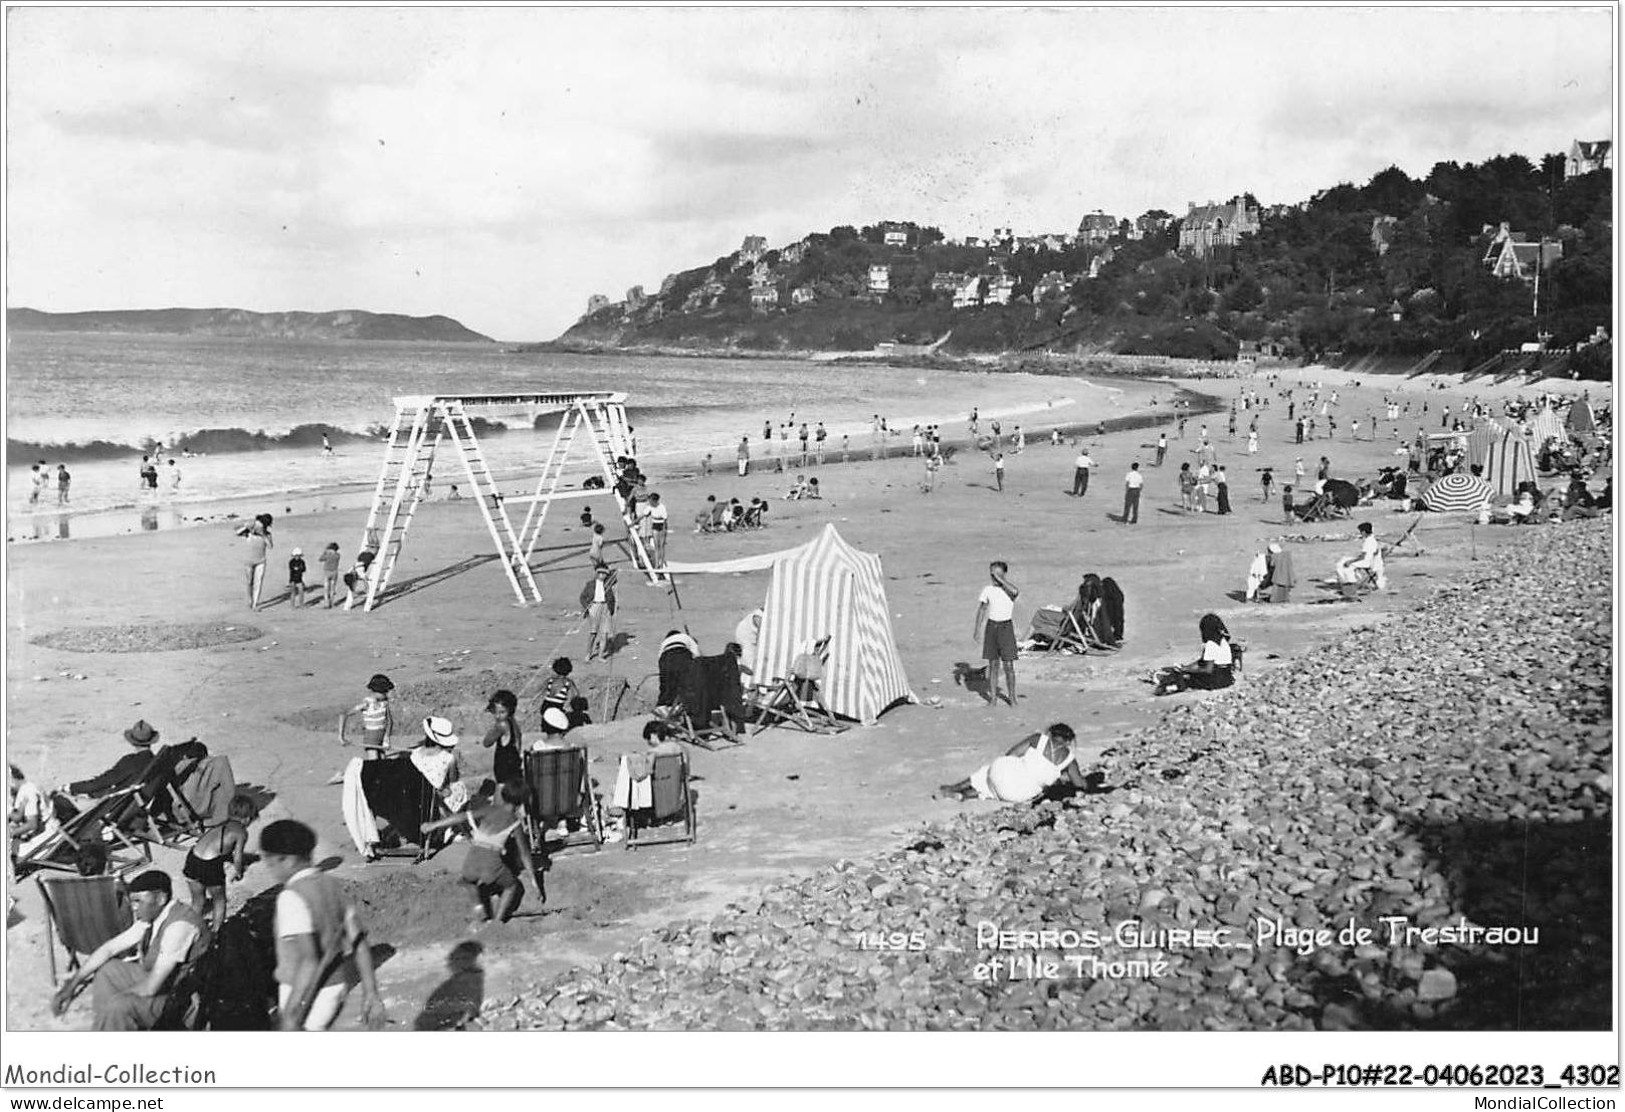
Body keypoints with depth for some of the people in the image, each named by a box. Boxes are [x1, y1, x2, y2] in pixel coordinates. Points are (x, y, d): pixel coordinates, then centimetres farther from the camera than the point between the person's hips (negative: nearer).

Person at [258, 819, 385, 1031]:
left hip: (306, 994, -8)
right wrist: (370, 993, 8)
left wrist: (291, 1017, -25)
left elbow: (308, 961, -28)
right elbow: (359, 942, 4)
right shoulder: (330, 886, 4)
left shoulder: (292, 897, -21)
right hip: (335, 989, 8)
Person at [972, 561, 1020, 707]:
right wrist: (977, 629, 4)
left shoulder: (1009, 588, -4)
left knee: (1008, 665, -3)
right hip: (991, 626, 2)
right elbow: (982, 610, 9)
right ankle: (993, 696, 11)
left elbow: (1015, 591, -29)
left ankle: (1012, 696, 7)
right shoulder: (987, 590, 4)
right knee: (993, 664, 5)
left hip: (1006, 627, -2)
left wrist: (1000, 579, -20)